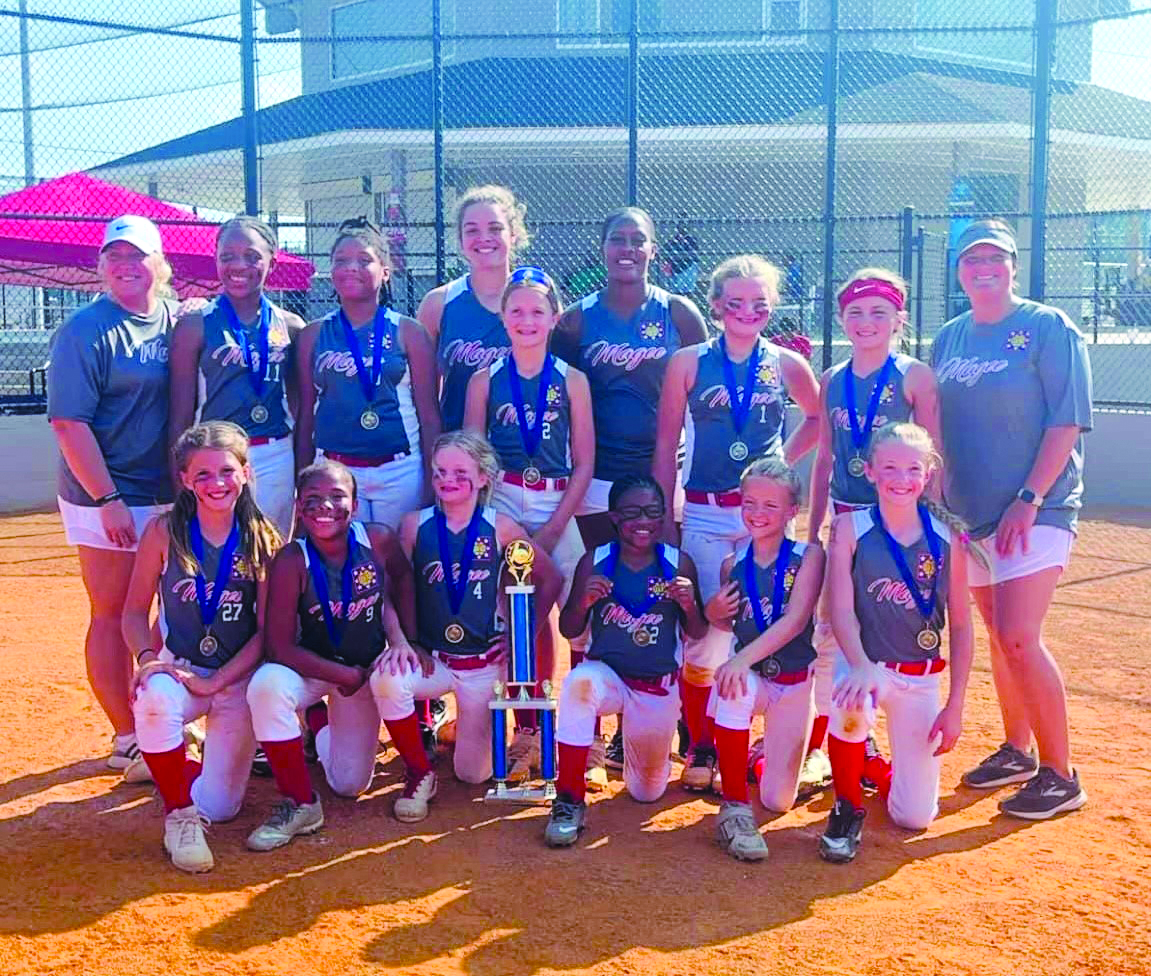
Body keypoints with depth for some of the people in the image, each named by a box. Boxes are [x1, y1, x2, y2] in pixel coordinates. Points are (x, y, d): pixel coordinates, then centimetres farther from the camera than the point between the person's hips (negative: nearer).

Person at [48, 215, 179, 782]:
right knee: (113, 617, 2)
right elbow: (68, 422, -14)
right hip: (107, 498, -6)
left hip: (170, 495, 6)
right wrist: (107, 500, -19)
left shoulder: (177, 321, 6)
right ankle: (127, 742, 12)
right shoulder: (86, 330, -10)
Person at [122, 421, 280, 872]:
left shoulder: (263, 539, -7)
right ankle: (180, 814, -14)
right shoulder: (165, 532, -7)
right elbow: (135, 611, 0)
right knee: (155, 699, -38)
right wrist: (148, 658, -19)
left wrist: (214, 683, -16)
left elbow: (267, 630, -8)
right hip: (180, 668, 0)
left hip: (239, 679, 0)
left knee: (219, 807, -3)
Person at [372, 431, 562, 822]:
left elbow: (550, 580, 5)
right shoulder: (415, 525, -4)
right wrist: (401, 640, -20)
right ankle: (419, 773, -8)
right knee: (388, 680, -35)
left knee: (473, 773, 2)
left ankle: (484, 723, 39)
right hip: (432, 657, 0)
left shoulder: (500, 528, -5)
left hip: (486, 661, 0)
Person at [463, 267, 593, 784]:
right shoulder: (485, 380, 4)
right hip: (499, 503, 1)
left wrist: (551, 530, -6)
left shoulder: (572, 381, 2)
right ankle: (527, 730, 13)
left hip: (556, 505, 0)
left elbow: (584, 463, 1)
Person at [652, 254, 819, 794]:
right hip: (705, 516, -1)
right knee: (706, 633, -4)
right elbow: (666, 443, 4)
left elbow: (818, 418, 22)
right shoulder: (688, 363, 2)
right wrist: (663, 517, 1)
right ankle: (702, 749, 12)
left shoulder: (786, 364, 5)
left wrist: (784, 461, 7)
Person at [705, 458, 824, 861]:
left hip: (796, 684, -1)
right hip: (752, 677, 1)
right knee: (732, 689, -38)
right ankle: (734, 808, -23)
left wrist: (744, 657, -35)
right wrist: (714, 611, -12)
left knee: (778, 801, -2)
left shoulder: (808, 555, -11)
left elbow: (795, 620, -23)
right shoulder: (733, 564, -2)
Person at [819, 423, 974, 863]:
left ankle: (880, 770, 36)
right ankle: (847, 808, -9)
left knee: (915, 816, -2)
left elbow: (961, 626, 1)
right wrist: (862, 667, -34)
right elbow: (841, 611, -15)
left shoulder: (947, 536, -3)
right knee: (852, 707, -39)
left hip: (922, 678, 2)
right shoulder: (850, 527, -8)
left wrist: (955, 706, -2)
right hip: (865, 663, -2)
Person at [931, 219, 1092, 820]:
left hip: (1036, 511, -6)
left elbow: (1067, 422, -11)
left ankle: (1060, 776, -1)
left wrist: (1028, 500, -18)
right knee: (998, 637, 13)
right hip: (972, 513, 6)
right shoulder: (948, 338, 11)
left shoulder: (1048, 328, -5)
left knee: (1018, 639, -14)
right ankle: (1016, 752, 29)